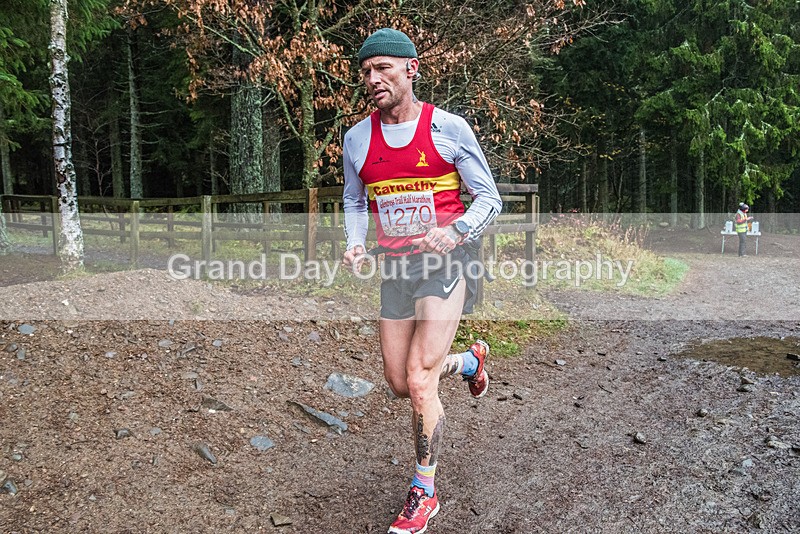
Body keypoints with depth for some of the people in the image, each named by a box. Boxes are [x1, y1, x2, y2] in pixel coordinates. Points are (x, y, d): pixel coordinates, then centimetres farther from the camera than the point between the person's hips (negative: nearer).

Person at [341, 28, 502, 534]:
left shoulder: (449, 127, -6)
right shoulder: (357, 138, 5)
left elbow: (489, 198, -1)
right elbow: (355, 201, 19)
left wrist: (453, 233, -20)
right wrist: (356, 245, -1)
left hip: (445, 262, -5)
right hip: (396, 267, 5)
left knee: (419, 379, -13)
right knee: (401, 383, 10)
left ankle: (424, 493, 8)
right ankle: (470, 360, 41)